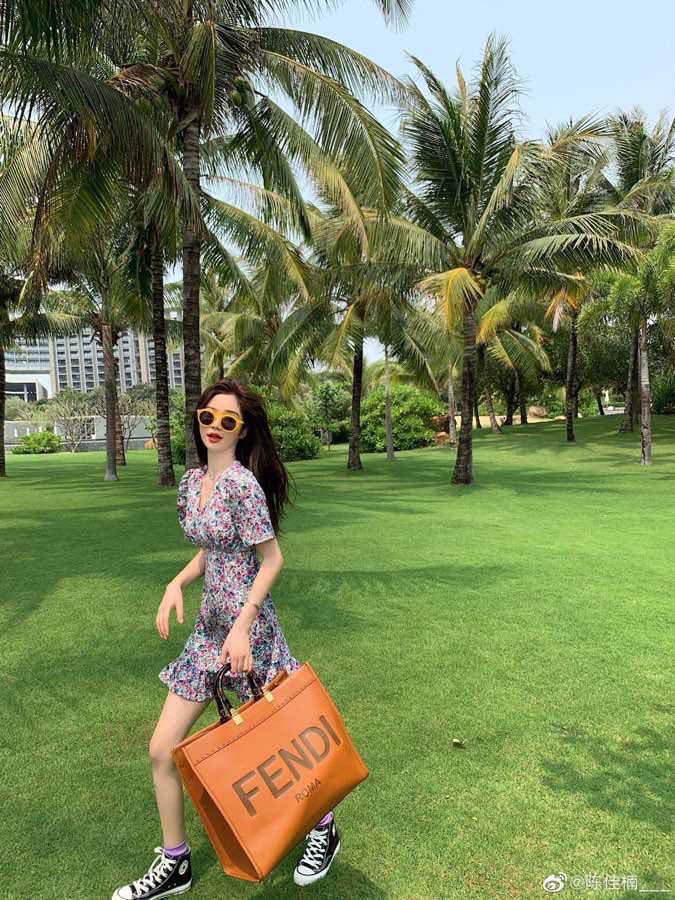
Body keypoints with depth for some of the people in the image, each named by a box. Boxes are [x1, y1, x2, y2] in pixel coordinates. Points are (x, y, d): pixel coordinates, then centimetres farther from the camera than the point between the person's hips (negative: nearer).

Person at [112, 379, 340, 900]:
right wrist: (177, 584, 1)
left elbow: (273, 559, -16)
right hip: (207, 626, 7)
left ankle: (324, 827, 39)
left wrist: (242, 626, -22)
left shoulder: (242, 482, -18)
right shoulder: (192, 481, 6)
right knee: (163, 749, 9)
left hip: (248, 627, -7)